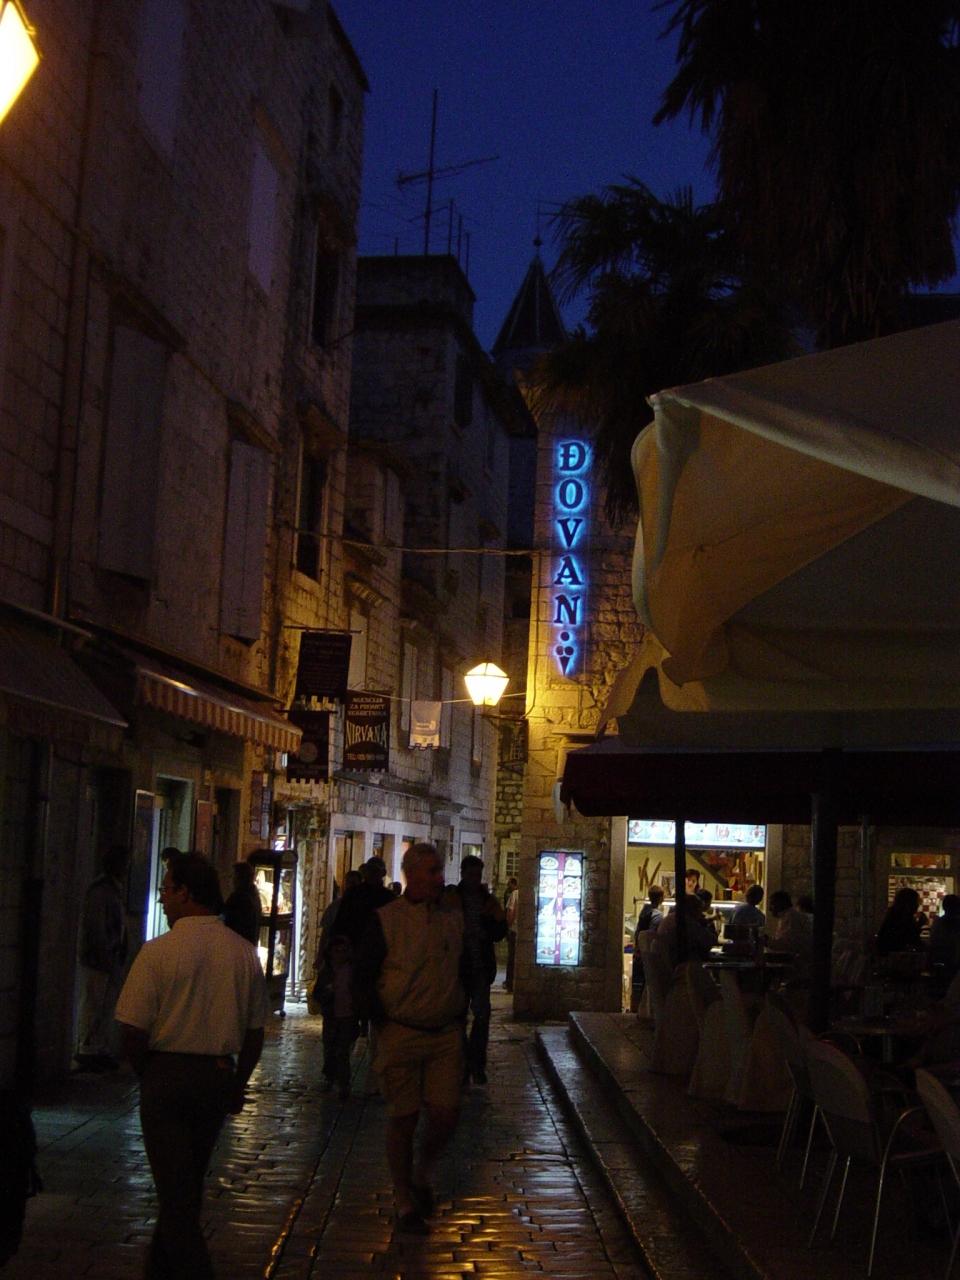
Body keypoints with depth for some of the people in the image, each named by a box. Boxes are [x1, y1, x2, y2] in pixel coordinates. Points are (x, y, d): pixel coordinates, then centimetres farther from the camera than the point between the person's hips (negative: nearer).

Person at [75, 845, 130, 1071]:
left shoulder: (116, 890, 15)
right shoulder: (99, 891, -13)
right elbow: (95, 929, -16)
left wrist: (119, 958, 11)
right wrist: (107, 960, -16)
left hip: (112, 961, 9)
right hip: (98, 961, -9)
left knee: (107, 1008, 10)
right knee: (93, 1007, -2)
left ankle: (103, 1051, 16)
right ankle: (86, 1052, 4)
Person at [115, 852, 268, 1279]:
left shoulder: (158, 951, -14)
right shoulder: (244, 952, 0)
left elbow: (133, 1031, -13)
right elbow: (255, 1031, 6)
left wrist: (148, 1076, 5)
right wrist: (238, 1083, 18)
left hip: (167, 1074, -5)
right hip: (219, 1076, 5)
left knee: (175, 1190, 3)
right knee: (188, 1184, 21)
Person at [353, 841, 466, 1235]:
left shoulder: (455, 918, 7)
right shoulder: (385, 919, -6)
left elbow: (466, 970, 18)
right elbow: (362, 977, -3)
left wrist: (460, 1017, 11)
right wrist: (382, 1023, -7)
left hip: (446, 1033, 3)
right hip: (401, 1034, -3)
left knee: (446, 1114, -3)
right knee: (403, 1118, 4)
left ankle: (423, 1173, 27)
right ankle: (405, 1202, 20)